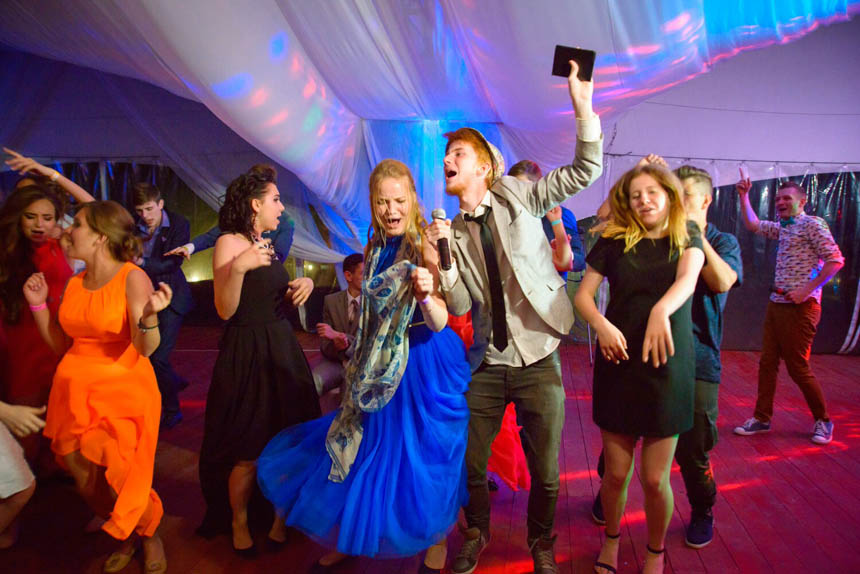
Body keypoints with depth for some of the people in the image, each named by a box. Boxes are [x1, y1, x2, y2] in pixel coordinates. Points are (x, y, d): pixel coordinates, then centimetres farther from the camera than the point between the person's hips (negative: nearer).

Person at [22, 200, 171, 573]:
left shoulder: (133, 278, -12)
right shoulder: (75, 283, 7)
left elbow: (145, 349, -19)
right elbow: (61, 345, 12)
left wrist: (148, 317, -39)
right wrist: (38, 304, 4)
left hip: (123, 393, -6)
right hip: (75, 393, 6)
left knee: (118, 483, -3)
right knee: (86, 483, 11)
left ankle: (150, 536, 27)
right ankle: (126, 539, 37)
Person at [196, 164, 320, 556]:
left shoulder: (266, 245, 13)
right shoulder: (229, 243, -10)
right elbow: (225, 310, -18)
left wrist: (304, 284, 1)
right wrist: (238, 267, -31)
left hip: (282, 351, 7)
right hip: (247, 357, -7)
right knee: (248, 454, 1)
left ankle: (279, 517, 26)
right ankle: (238, 524, 23)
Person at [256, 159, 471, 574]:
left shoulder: (424, 247, -16)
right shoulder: (375, 251, 4)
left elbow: (438, 323, -25)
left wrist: (426, 295, -44)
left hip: (426, 365, -6)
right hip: (382, 368, 6)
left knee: (424, 454, 7)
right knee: (368, 451, 16)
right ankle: (348, 540, 37)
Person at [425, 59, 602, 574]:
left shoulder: (517, 197, -1)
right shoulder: (454, 232, 4)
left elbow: (586, 170, -4)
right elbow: (459, 305, -4)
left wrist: (583, 107, -15)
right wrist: (443, 257, -18)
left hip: (537, 361, -2)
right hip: (487, 365, 2)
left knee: (545, 470, 9)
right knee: (472, 463, 12)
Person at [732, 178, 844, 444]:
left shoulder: (812, 224, -8)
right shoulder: (782, 228, 16)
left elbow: (835, 260, -15)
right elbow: (752, 224, 29)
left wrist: (807, 290, -19)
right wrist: (744, 197, 18)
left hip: (799, 307, -8)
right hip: (776, 303, 8)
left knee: (798, 367, -2)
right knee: (767, 362, 7)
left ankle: (823, 420, 17)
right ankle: (762, 418, 16)